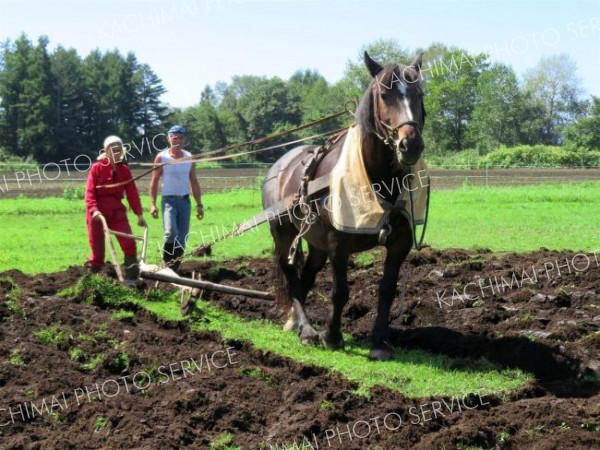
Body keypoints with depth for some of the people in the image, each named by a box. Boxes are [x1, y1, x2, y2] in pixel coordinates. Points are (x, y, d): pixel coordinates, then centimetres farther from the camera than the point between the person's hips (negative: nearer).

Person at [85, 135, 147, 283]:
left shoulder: (124, 170, 8)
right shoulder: (97, 168, -4)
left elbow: (132, 193, 7)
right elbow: (89, 192, -9)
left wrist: (139, 214, 1)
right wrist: (93, 210, -25)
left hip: (117, 211, 3)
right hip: (98, 213, -3)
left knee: (129, 243, -10)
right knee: (98, 250, -2)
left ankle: (131, 280, -4)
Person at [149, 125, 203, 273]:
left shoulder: (189, 158, 7)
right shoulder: (161, 157, -2)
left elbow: (194, 182, 13)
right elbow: (154, 182, -1)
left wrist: (199, 205, 8)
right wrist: (153, 204, -10)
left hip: (185, 201, 4)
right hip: (169, 200, -4)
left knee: (182, 238, 4)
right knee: (171, 233, -24)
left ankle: (175, 268, 15)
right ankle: (167, 264, -8)